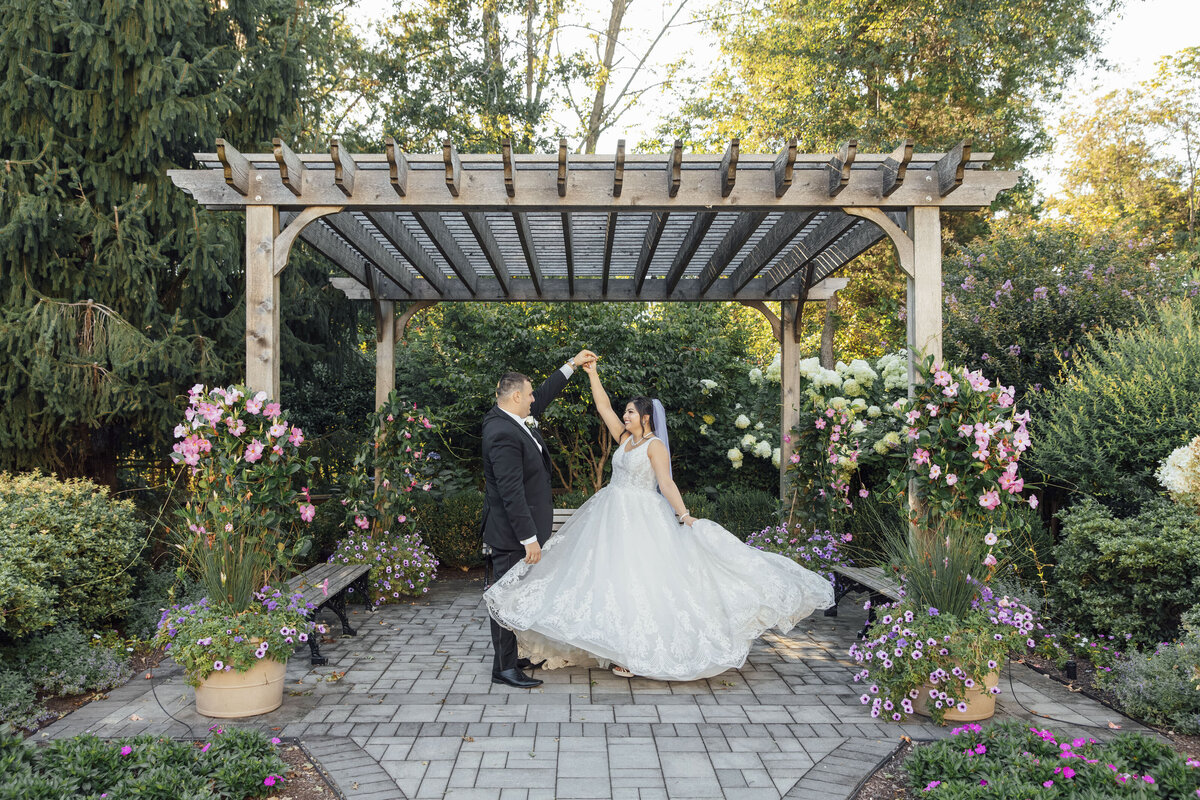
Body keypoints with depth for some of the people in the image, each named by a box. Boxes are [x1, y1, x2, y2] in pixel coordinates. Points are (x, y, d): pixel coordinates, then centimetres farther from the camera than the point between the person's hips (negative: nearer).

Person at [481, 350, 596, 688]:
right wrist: (529, 539, -25)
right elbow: (512, 492, -26)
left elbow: (543, 397, 24)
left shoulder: (508, 419, 7)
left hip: (520, 528, 10)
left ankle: (510, 654, 28)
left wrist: (572, 365, 27)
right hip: (511, 533, -10)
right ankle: (504, 667, 8)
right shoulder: (503, 434, -24)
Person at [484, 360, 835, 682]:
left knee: (636, 580, -7)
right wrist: (592, 373, 11)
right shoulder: (624, 439, 12)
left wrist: (685, 516, -24)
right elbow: (604, 407, 14)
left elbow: (667, 485, -15)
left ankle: (639, 652, 2)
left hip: (641, 521, -7)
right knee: (611, 576, 6)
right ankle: (621, 648, 13)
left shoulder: (655, 445, -8)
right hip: (612, 516, 7)